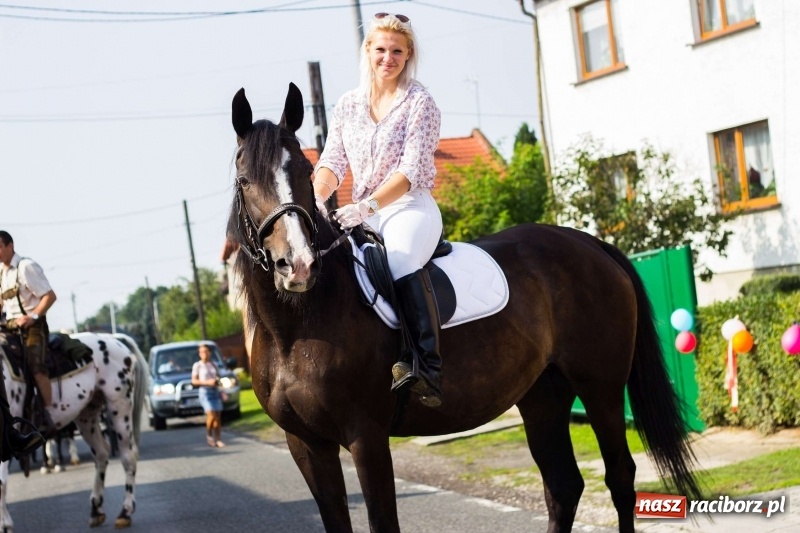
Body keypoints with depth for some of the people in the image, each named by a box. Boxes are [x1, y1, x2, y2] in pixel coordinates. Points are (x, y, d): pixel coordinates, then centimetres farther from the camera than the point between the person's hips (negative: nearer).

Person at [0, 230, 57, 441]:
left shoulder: (26, 267, -9)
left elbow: (50, 296, -12)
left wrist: (32, 316, -20)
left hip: (32, 325, -8)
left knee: (35, 366, -22)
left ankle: (48, 417, -23)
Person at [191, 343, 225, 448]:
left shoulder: (213, 365, 13)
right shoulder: (197, 365, 0)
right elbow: (194, 381, -4)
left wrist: (217, 381, 0)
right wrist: (207, 382, -14)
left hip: (215, 391, 4)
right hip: (205, 392, -4)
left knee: (218, 417, -2)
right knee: (211, 415, -18)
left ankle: (218, 440, 2)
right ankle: (208, 434, 4)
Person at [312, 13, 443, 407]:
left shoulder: (420, 104, -3)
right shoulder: (348, 104, 12)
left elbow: (411, 170, -13)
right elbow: (332, 161, 6)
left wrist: (367, 206, -27)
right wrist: (317, 198, -16)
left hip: (410, 208, -6)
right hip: (362, 213, 6)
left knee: (402, 262, -36)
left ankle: (428, 370, -42)